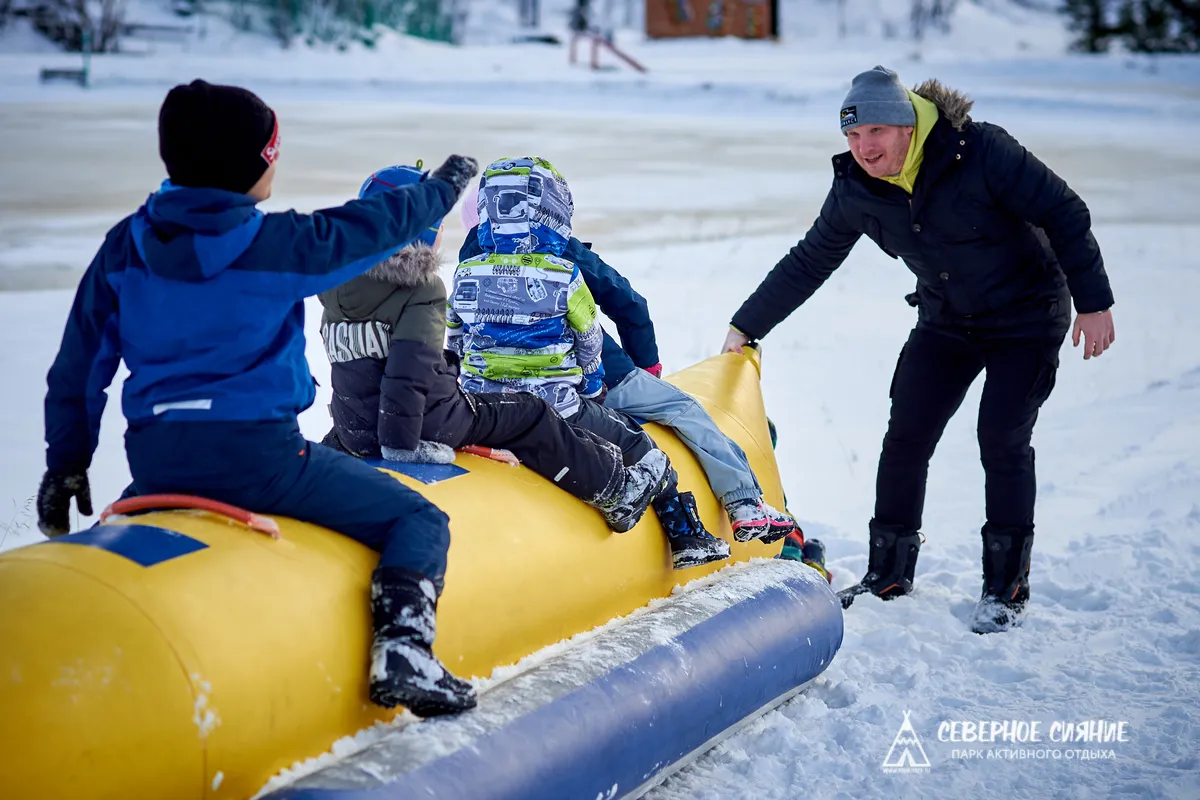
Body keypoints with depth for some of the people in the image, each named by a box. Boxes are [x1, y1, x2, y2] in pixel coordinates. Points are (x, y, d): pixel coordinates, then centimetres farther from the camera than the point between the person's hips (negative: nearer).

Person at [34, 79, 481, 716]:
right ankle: (403, 652, -15)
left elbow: (79, 365, 11)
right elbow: (377, 226, 7)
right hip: (259, 453, -5)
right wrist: (442, 187, 27)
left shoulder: (124, 247, 6)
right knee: (418, 521, 4)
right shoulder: (277, 246, -8)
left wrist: (66, 464, 21)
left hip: (154, 461, 6)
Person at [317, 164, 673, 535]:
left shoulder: (337, 291, 5)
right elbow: (409, 369, -30)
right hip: (429, 426, -5)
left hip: (354, 433, 6)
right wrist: (401, 443, -25)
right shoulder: (421, 293, -19)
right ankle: (618, 493, 17)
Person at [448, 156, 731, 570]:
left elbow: (454, 342, 10)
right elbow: (590, 345, 0)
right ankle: (685, 536, 22)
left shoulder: (466, 274, -1)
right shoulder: (565, 276, -11)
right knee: (636, 442, 16)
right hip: (556, 410, -3)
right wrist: (593, 392, 20)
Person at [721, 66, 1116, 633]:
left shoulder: (981, 151, -27)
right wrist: (747, 326, 3)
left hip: (1027, 317, -4)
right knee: (906, 436, -3)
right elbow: (808, 262, 1)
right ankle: (888, 573, 11)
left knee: (1002, 439, -12)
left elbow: (1064, 213, -19)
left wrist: (1093, 301, -17)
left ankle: (1006, 587, 2)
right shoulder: (855, 190, -12)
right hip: (946, 323, 4)